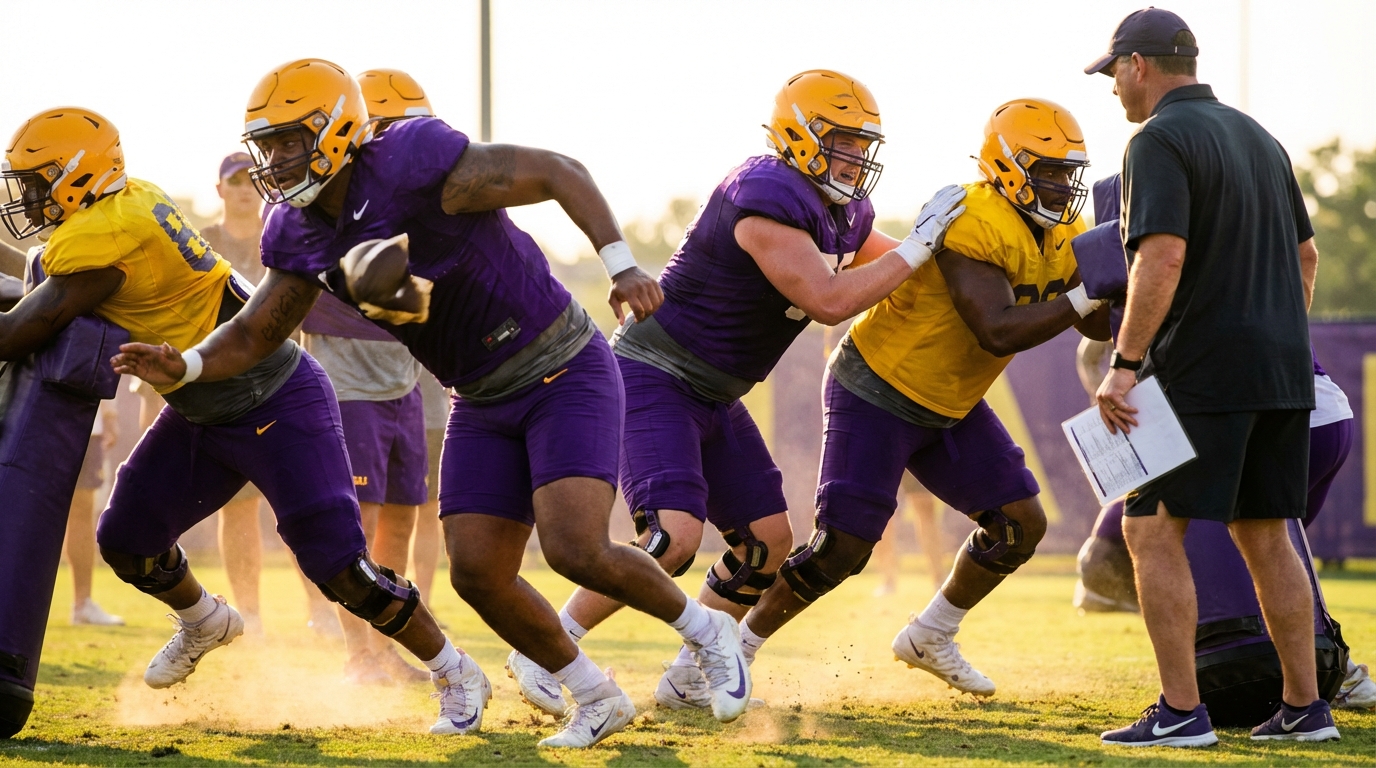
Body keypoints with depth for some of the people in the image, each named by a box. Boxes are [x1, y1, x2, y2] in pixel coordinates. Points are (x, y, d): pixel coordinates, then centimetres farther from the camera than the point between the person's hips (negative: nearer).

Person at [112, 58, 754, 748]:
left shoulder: (411, 165, -25)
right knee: (477, 573, -2)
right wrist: (185, 365, -15)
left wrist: (622, 264, -30)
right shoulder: (299, 231, -2)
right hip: (484, 403, 7)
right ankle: (597, 700, 18)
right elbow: (250, 337, 6)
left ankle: (706, 631, 7)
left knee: (576, 550, -21)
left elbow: (557, 172, -21)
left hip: (565, 374, -7)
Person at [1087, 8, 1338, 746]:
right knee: (1265, 535, 13)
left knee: (1153, 532, -2)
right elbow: (1306, 255, 21)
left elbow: (1162, 258, -22)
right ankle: (1304, 707, 12)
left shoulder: (1159, 141, -10)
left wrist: (1124, 365, -20)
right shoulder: (1257, 137, 16)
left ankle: (1180, 712, -8)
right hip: (1283, 373, 8)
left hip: (1203, 372, -8)